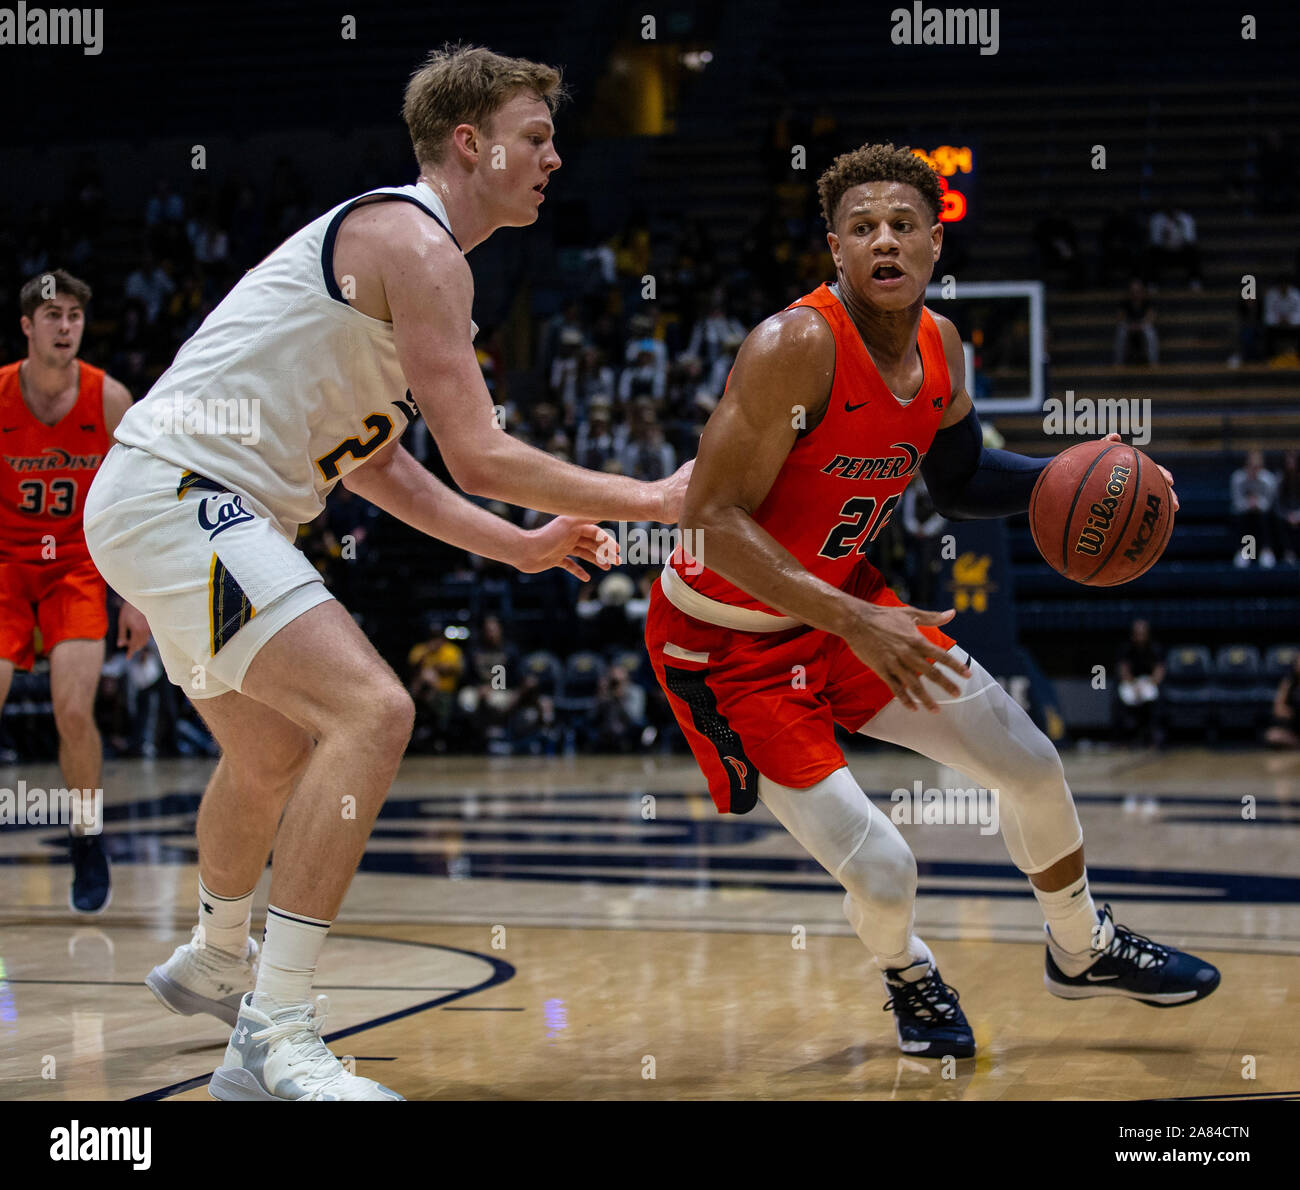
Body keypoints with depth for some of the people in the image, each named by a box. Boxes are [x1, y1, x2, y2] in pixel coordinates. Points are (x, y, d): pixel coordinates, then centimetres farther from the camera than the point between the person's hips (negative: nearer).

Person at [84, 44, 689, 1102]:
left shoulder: (388, 242, 19)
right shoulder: (416, 244, -14)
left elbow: (370, 458, 24)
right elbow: (479, 457, -19)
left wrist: (519, 545, 20)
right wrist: (651, 500, -9)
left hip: (169, 507, 11)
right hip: (179, 500, -11)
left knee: (276, 755, 28)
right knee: (371, 709, -23)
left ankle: (215, 961, 53)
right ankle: (275, 1034, -23)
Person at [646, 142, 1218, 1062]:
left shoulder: (939, 346, -4)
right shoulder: (797, 346, -28)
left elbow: (957, 478, 15)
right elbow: (713, 517, -30)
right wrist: (853, 623, -35)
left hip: (845, 600, 7)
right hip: (727, 642, -7)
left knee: (1031, 763, 11)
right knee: (880, 868, -14)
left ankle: (1084, 952, 39)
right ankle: (908, 978, 25)